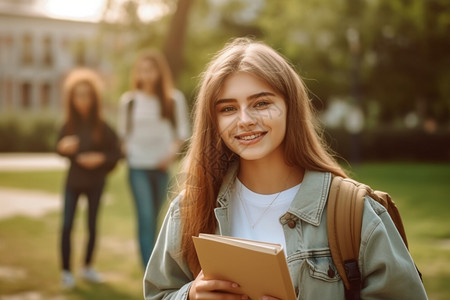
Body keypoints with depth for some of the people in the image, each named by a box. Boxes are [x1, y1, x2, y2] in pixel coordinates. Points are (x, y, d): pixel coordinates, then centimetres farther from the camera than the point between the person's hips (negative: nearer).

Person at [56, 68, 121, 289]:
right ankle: (66, 271, 2)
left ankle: (87, 267, 26)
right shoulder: (69, 125, -3)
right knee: (67, 225, -7)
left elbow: (116, 152, -4)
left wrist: (100, 158, -20)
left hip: (95, 181, 0)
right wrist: (63, 148, -16)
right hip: (73, 180, 0)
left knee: (92, 226, 9)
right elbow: (61, 149, 6)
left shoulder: (101, 126, -7)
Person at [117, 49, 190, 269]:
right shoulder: (129, 100, 1)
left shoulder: (174, 99, 0)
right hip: (138, 167, -1)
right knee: (146, 218, -11)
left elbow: (182, 131, 3)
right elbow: (123, 132, 10)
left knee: (153, 218, 14)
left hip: (162, 166, 1)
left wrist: (172, 152, -12)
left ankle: (149, 265, 32)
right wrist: (125, 154, -4)